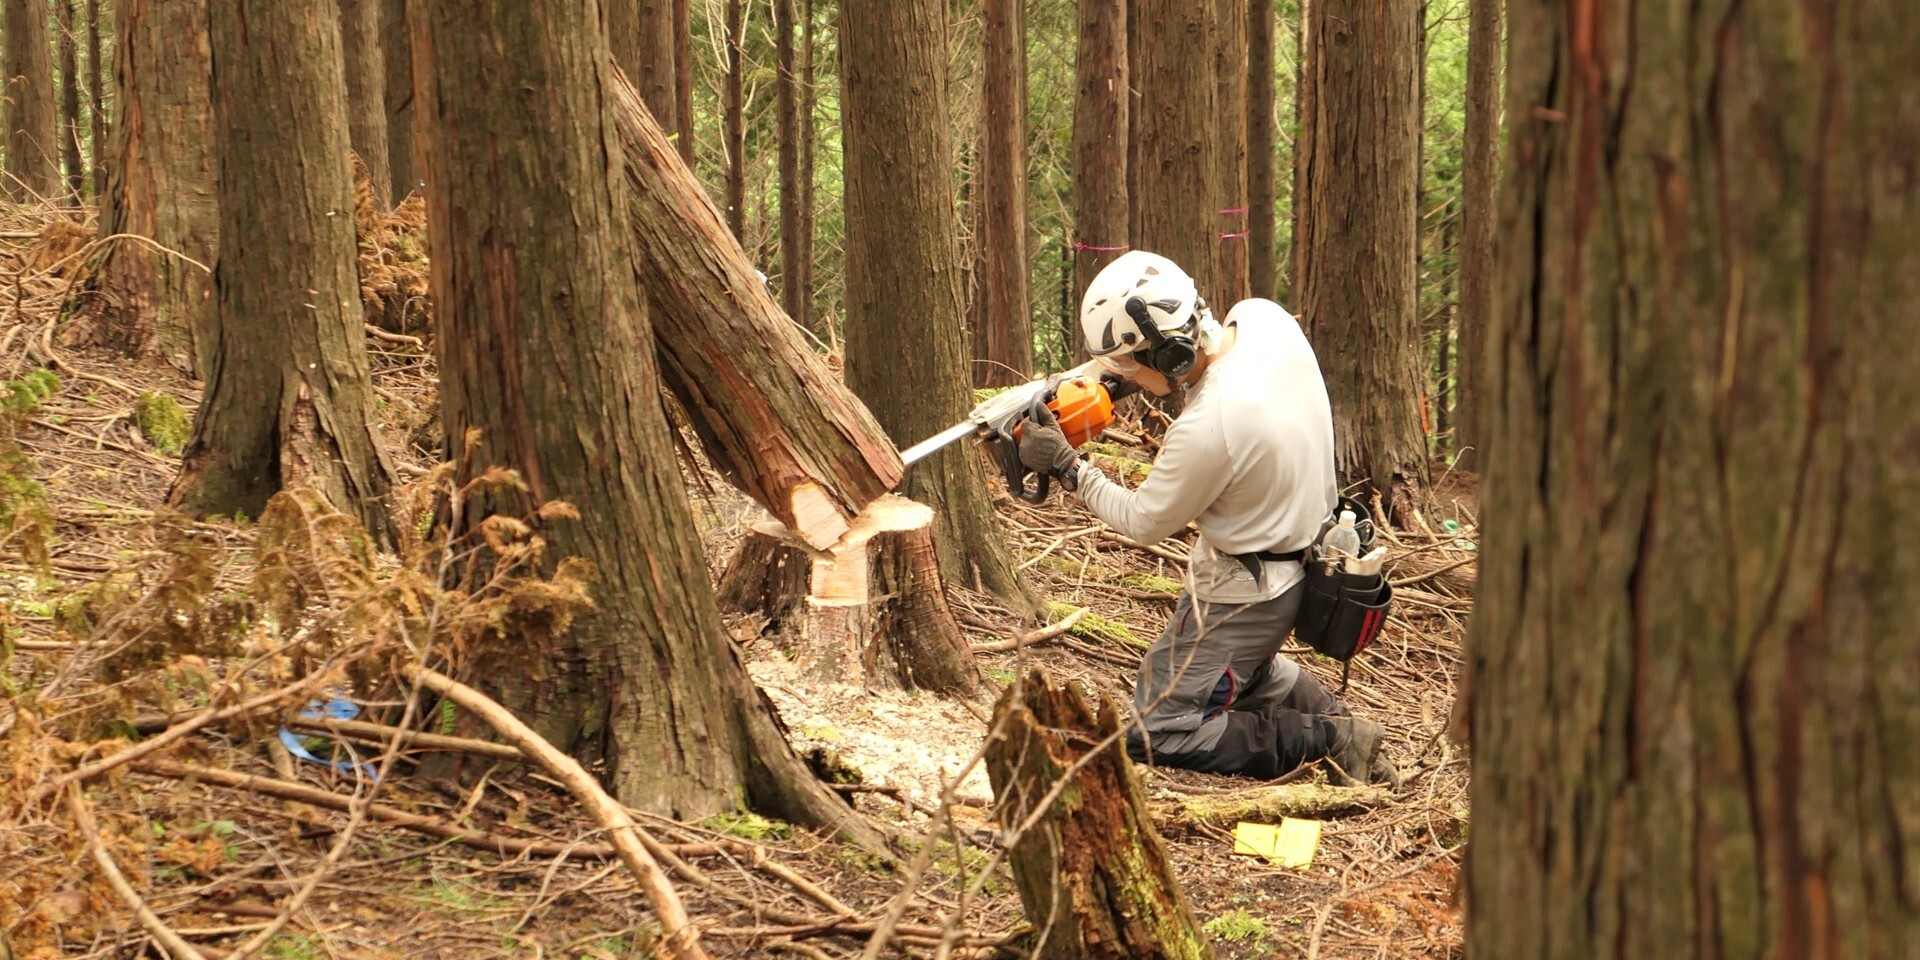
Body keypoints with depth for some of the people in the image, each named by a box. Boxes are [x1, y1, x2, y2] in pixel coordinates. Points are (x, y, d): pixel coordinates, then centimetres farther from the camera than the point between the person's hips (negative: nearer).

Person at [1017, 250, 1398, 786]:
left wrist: (1064, 466, -10)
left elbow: (1143, 522, -17)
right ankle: (1334, 717, 24)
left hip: (1244, 591, -10)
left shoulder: (1206, 430, -36)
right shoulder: (1266, 318, -15)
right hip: (1296, 555, 10)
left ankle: (1326, 740, 0)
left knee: (1154, 736, 0)